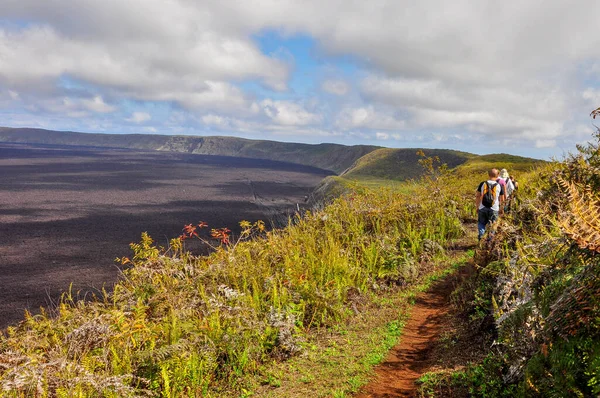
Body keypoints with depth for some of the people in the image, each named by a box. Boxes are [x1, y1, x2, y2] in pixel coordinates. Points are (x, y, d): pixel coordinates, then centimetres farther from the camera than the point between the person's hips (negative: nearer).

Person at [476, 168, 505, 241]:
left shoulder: (482, 184, -2)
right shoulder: (499, 186, -3)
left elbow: (477, 196, 0)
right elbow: (502, 199, 3)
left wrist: (477, 207, 11)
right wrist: (501, 209, 18)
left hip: (482, 208, 0)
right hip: (494, 209, 0)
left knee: (481, 223, 18)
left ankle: (481, 233, -9)